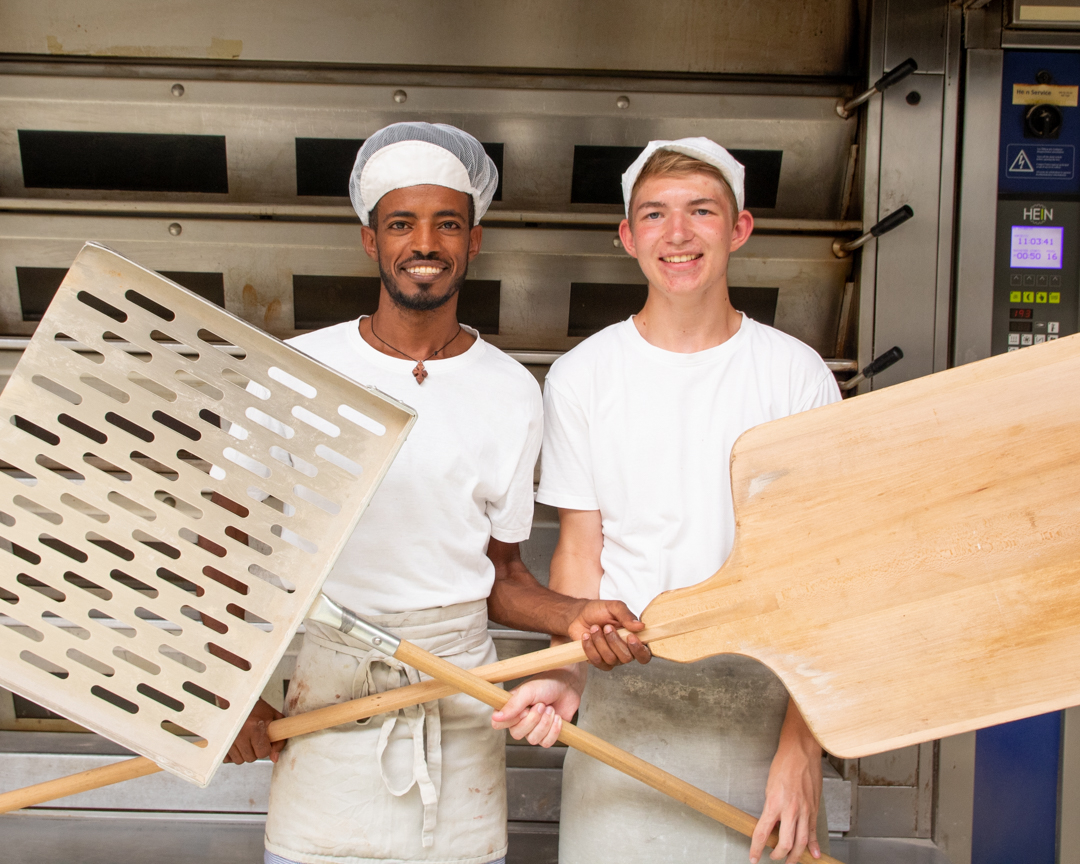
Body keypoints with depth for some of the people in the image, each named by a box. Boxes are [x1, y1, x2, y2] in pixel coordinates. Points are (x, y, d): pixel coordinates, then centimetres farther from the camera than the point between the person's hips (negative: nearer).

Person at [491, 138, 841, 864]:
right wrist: (567, 676, -15)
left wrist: (803, 747, -11)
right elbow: (580, 550, 2)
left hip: (762, 701, 0)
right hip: (622, 698, 1)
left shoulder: (798, 376, -3)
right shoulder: (581, 377, 1)